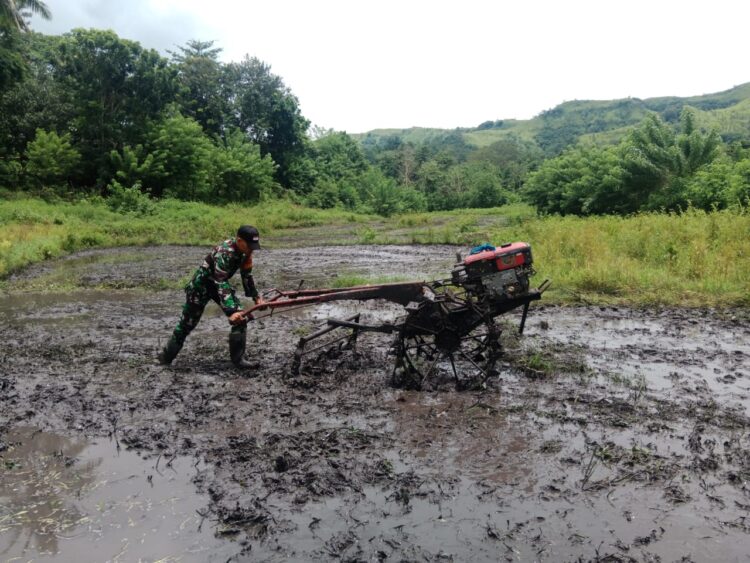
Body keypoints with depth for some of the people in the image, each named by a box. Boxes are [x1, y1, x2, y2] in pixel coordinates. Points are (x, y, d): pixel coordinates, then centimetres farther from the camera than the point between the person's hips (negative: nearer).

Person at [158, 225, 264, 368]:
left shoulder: (245, 251, -13)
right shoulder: (224, 253, -36)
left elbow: (247, 275, 3)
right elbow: (221, 284, -40)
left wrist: (256, 297, -1)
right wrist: (231, 311, -47)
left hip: (220, 283, 7)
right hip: (201, 284, -7)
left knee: (240, 317, -8)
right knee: (187, 323, 5)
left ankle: (238, 358, -1)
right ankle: (166, 356, 24)